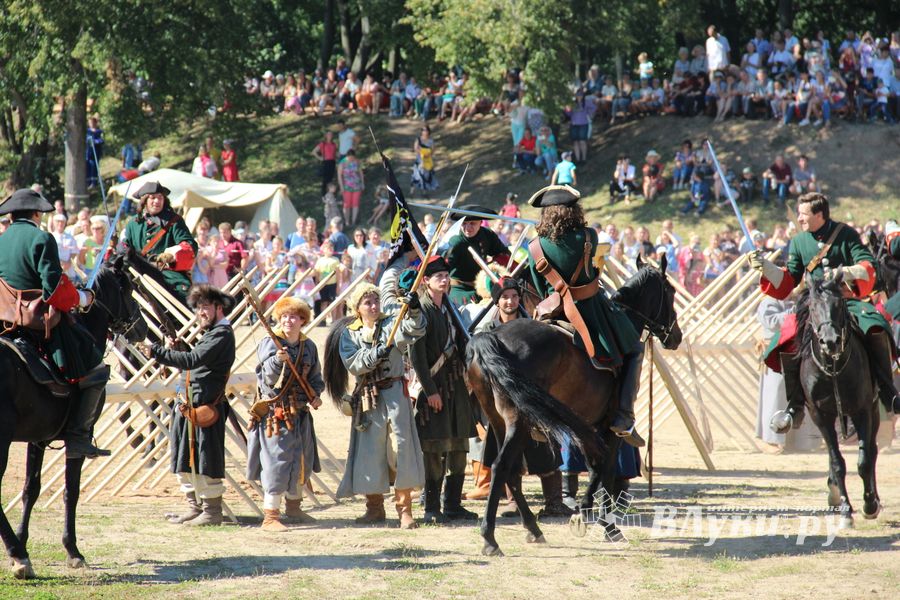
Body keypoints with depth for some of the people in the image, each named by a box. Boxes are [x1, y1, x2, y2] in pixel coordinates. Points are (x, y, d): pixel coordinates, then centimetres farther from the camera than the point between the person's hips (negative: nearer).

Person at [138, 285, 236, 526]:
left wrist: (157, 351, -25)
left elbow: (192, 360, -25)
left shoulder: (222, 334, -13)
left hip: (207, 407, -10)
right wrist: (173, 349, 4)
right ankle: (195, 507, 20)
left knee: (205, 460, -5)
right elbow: (194, 362, 19)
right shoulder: (211, 334, 19)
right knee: (186, 460, 13)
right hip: (192, 406, 10)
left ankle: (212, 511, 1)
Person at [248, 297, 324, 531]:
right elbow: (268, 377, -21)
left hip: (300, 413, 6)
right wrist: (277, 360, -39)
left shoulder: (308, 346, 8)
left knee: (302, 462, 16)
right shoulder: (270, 344, -9)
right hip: (274, 411, -6)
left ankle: (293, 507, 35)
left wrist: (316, 396, 0)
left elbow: (315, 378, 18)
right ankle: (270, 516, -10)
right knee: (277, 461, -11)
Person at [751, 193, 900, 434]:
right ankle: (795, 407, -10)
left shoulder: (846, 234, -2)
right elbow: (788, 281, 9)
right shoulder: (799, 242, 8)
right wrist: (766, 266, -6)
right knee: (788, 341, -21)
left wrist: (844, 272, -27)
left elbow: (868, 267, -9)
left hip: (849, 299, -3)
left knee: (876, 327, -32)